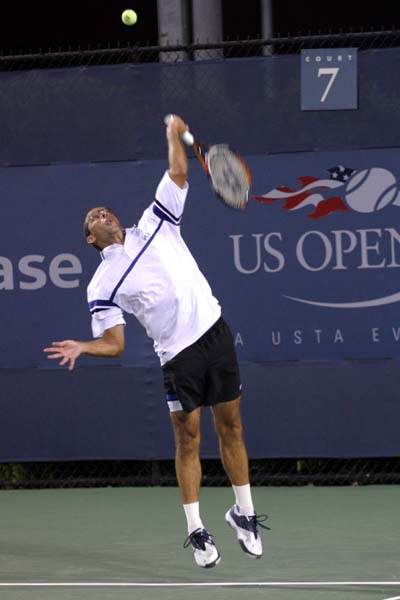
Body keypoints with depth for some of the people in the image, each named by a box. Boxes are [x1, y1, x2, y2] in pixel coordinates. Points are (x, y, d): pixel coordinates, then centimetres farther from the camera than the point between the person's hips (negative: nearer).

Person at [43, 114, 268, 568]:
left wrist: (174, 134, -1)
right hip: (178, 354, -2)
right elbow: (114, 344, 1)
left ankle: (243, 514, 19)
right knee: (188, 439, -1)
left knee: (230, 428, 7)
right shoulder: (101, 286, 4)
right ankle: (196, 531, 6)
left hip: (214, 333, 2)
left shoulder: (153, 226, 11)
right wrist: (81, 348, -16)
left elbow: (178, 174, 9)